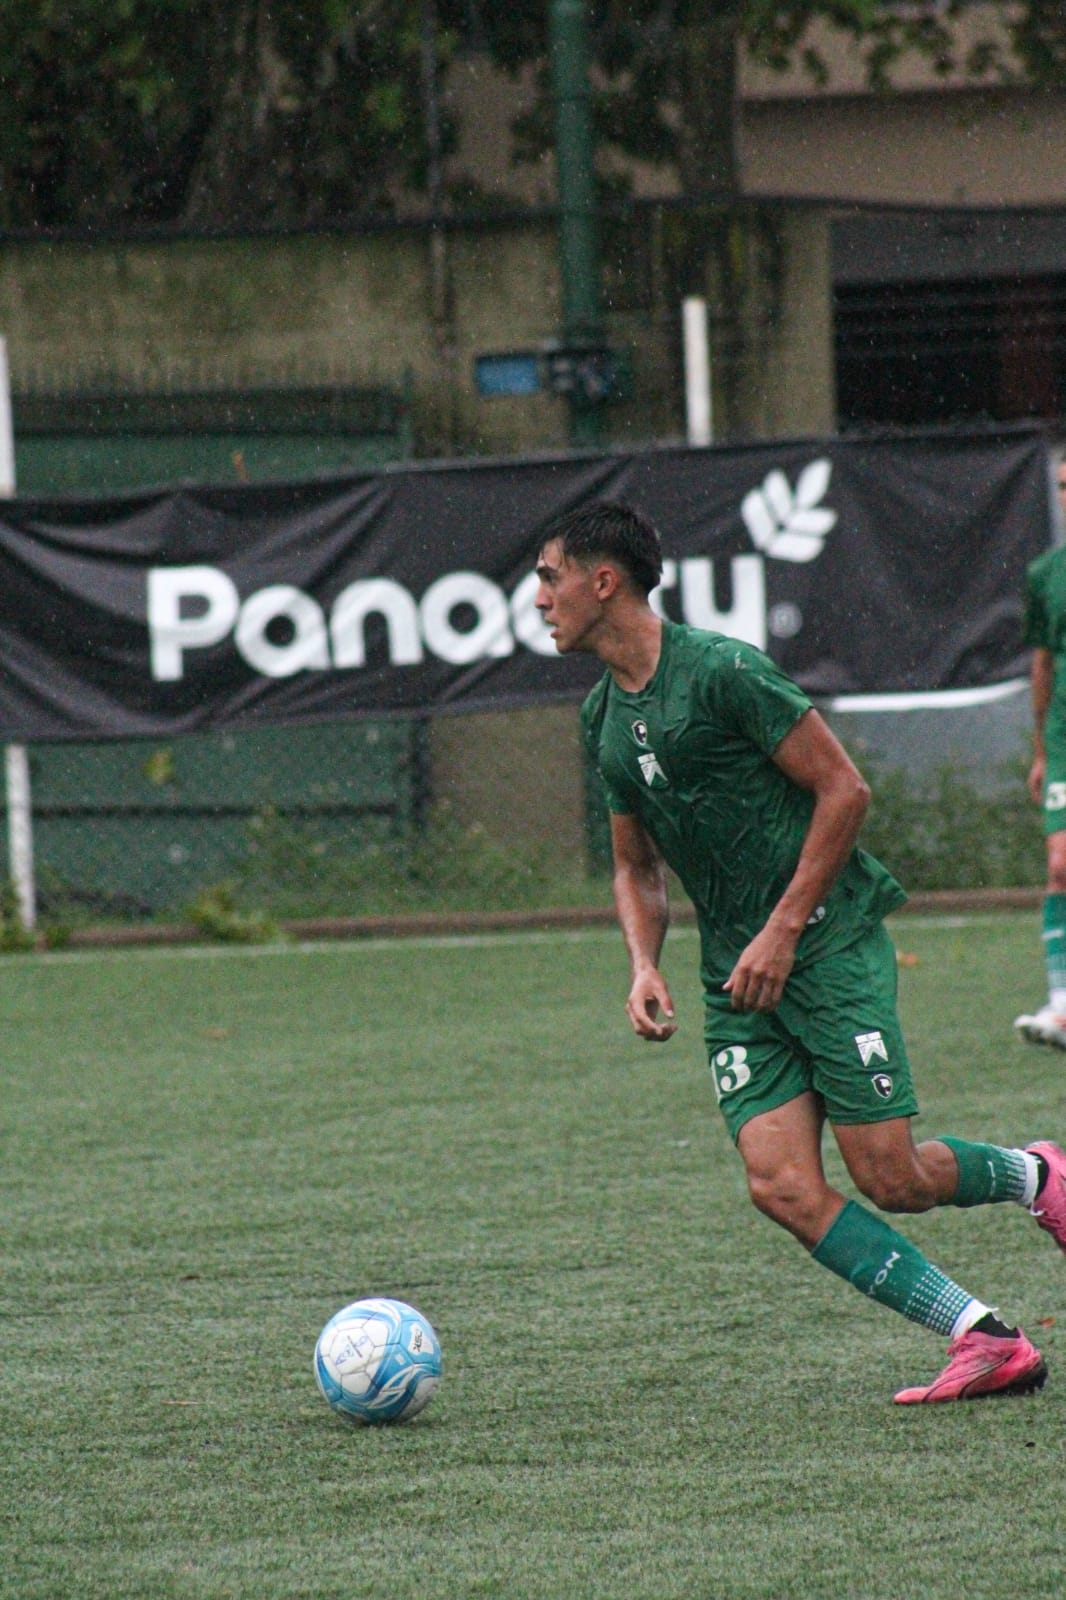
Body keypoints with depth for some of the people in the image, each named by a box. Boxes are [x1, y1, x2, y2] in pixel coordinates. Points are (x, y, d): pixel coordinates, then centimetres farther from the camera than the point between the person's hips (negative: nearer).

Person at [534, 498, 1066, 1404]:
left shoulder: (720, 670, -13)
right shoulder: (602, 716, 11)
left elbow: (844, 789, -13)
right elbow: (636, 865, 22)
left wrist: (782, 931, -15)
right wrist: (644, 969, 3)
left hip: (830, 945, -7)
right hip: (737, 976, 7)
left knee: (891, 1179, -10)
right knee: (782, 1186, -11)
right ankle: (987, 1344, -7)